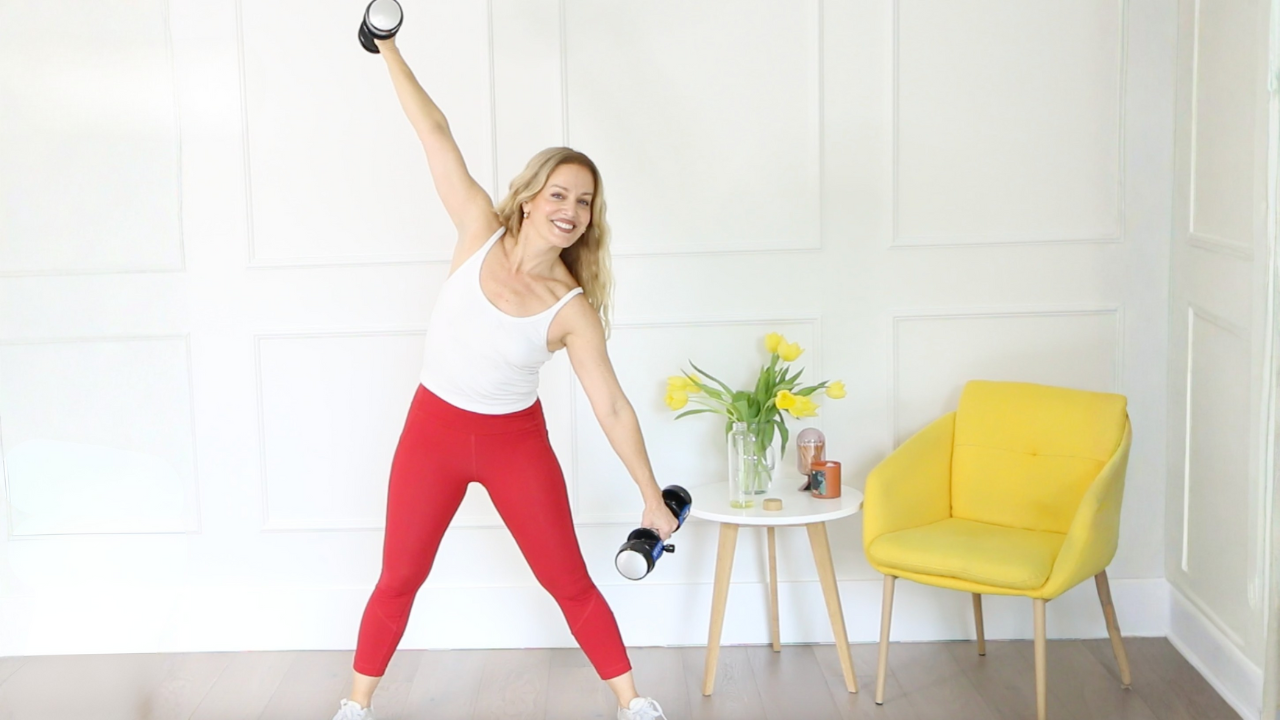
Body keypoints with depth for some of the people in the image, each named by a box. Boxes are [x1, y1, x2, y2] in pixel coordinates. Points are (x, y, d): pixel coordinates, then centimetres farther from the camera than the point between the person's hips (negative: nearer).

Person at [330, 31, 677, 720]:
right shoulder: (481, 232, -13)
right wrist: (388, 48, -11)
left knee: (571, 583, 6)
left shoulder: (572, 309, -15)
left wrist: (652, 498, -8)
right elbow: (436, 135, -13)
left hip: (516, 442, -1)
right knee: (398, 580, 10)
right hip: (433, 430, 1)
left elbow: (612, 408, -10)